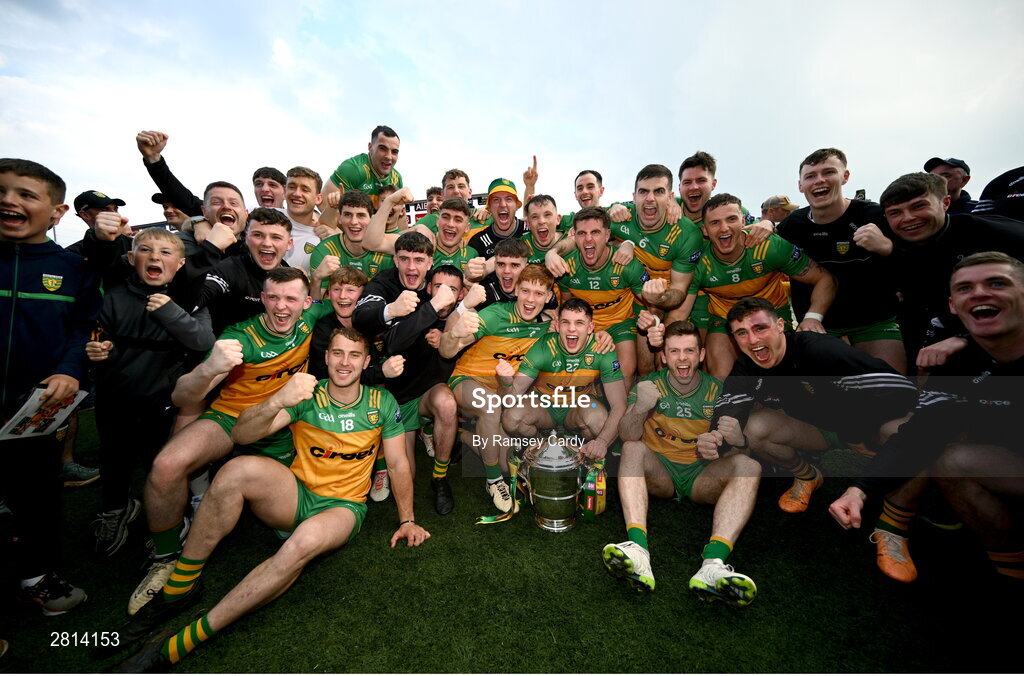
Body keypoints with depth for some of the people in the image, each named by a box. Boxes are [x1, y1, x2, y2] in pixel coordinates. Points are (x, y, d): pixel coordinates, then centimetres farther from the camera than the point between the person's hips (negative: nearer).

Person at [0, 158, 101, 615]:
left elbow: (85, 325, 0)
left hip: (37, 406, 1)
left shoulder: (73, 268, 0)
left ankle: (37, 575, 35)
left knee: (39, 494, 15)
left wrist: (70, 371, -15)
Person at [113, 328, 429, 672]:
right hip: (294, 497, 1)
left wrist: (407, 519, 2)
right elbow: (240, 434, -17)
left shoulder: (382, 403, -3)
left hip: (343, 506, -1)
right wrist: (277, 401, -37)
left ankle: (180, 644, -21)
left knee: (307, 539, -36)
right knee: (239, 469, -28)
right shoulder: (307, 395, -5)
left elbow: (398, 463, 3)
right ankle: (179, 588, -9)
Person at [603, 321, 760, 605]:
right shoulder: (649, 384, 0)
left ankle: (713, 563, -43)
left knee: (749, 466, -24)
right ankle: (638, 549, -44)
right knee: (632, 450, -28)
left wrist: (735, 439, -26)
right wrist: (640, 408, -36)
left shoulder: (718, 391, 5)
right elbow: (628, 436, -13)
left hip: (703, 478, 1)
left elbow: (742, 450, 0)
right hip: (658, 474, -1)